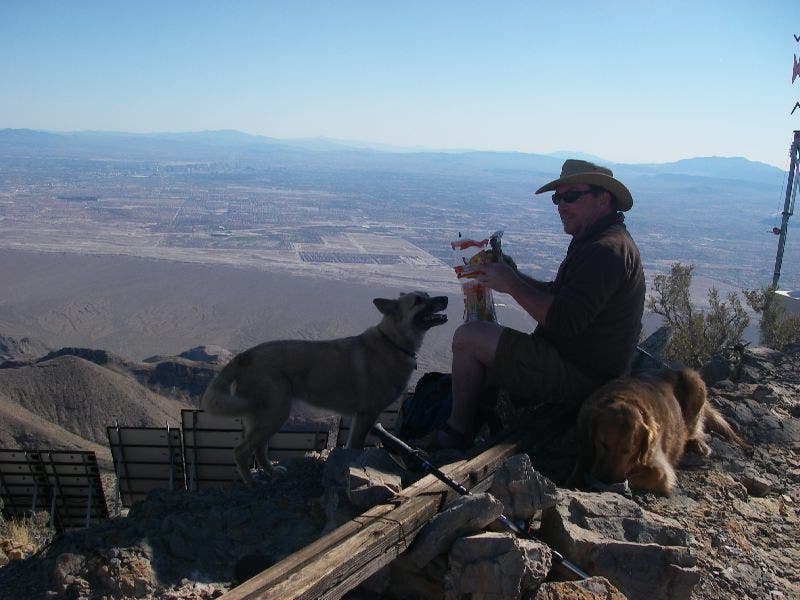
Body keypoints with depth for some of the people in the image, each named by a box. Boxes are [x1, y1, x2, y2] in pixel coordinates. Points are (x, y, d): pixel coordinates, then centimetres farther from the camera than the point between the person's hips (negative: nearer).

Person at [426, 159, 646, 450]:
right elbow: (557, 293, 18)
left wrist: (513, 285, -16)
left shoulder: (608, 249, -22)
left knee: (468, 337, -15)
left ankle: (456, 433, 0)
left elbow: (563, 321, -28)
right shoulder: (598, 242, 14)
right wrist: (514, 277, 3)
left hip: (580, 377, -11)